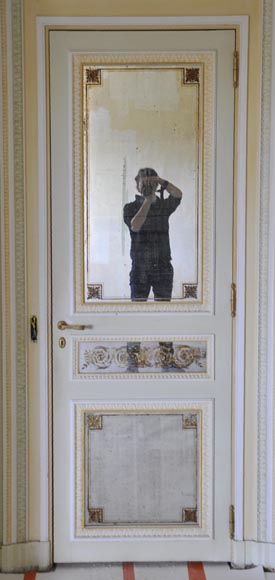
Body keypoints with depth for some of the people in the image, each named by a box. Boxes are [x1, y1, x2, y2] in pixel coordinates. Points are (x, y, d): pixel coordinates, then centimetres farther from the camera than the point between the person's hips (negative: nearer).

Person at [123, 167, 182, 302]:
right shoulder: (130, 208, 3)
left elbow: (178, 194, -13)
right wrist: (147, 200, -15)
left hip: (163, 269, 1)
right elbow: (135, 226, -16)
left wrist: (160, 180, -25)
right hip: (140, 268, -1)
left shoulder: (164, 205, 7)